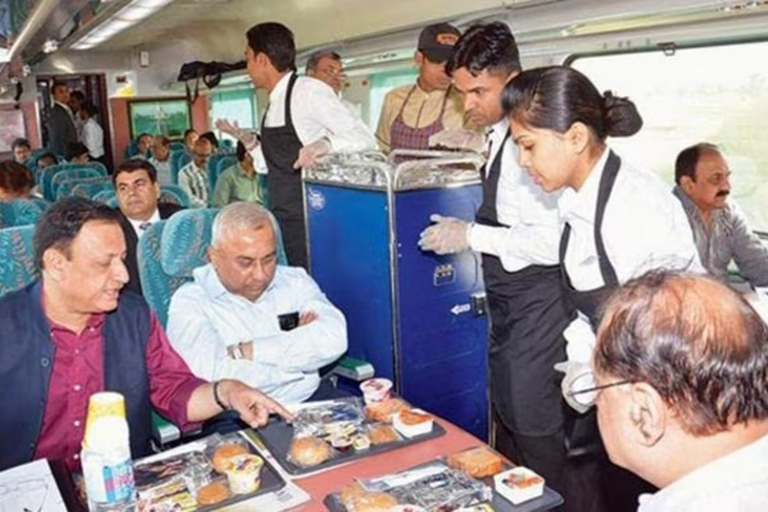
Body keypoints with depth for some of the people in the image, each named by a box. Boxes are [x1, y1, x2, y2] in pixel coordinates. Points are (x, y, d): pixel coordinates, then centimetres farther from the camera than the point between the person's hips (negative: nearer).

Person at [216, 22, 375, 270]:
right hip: (281, 219, 7)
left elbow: (364, 140, -14)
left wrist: (323, 144, -30)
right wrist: (249, 141, 4)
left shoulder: (309, 91, -11)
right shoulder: (275, 103, 11)